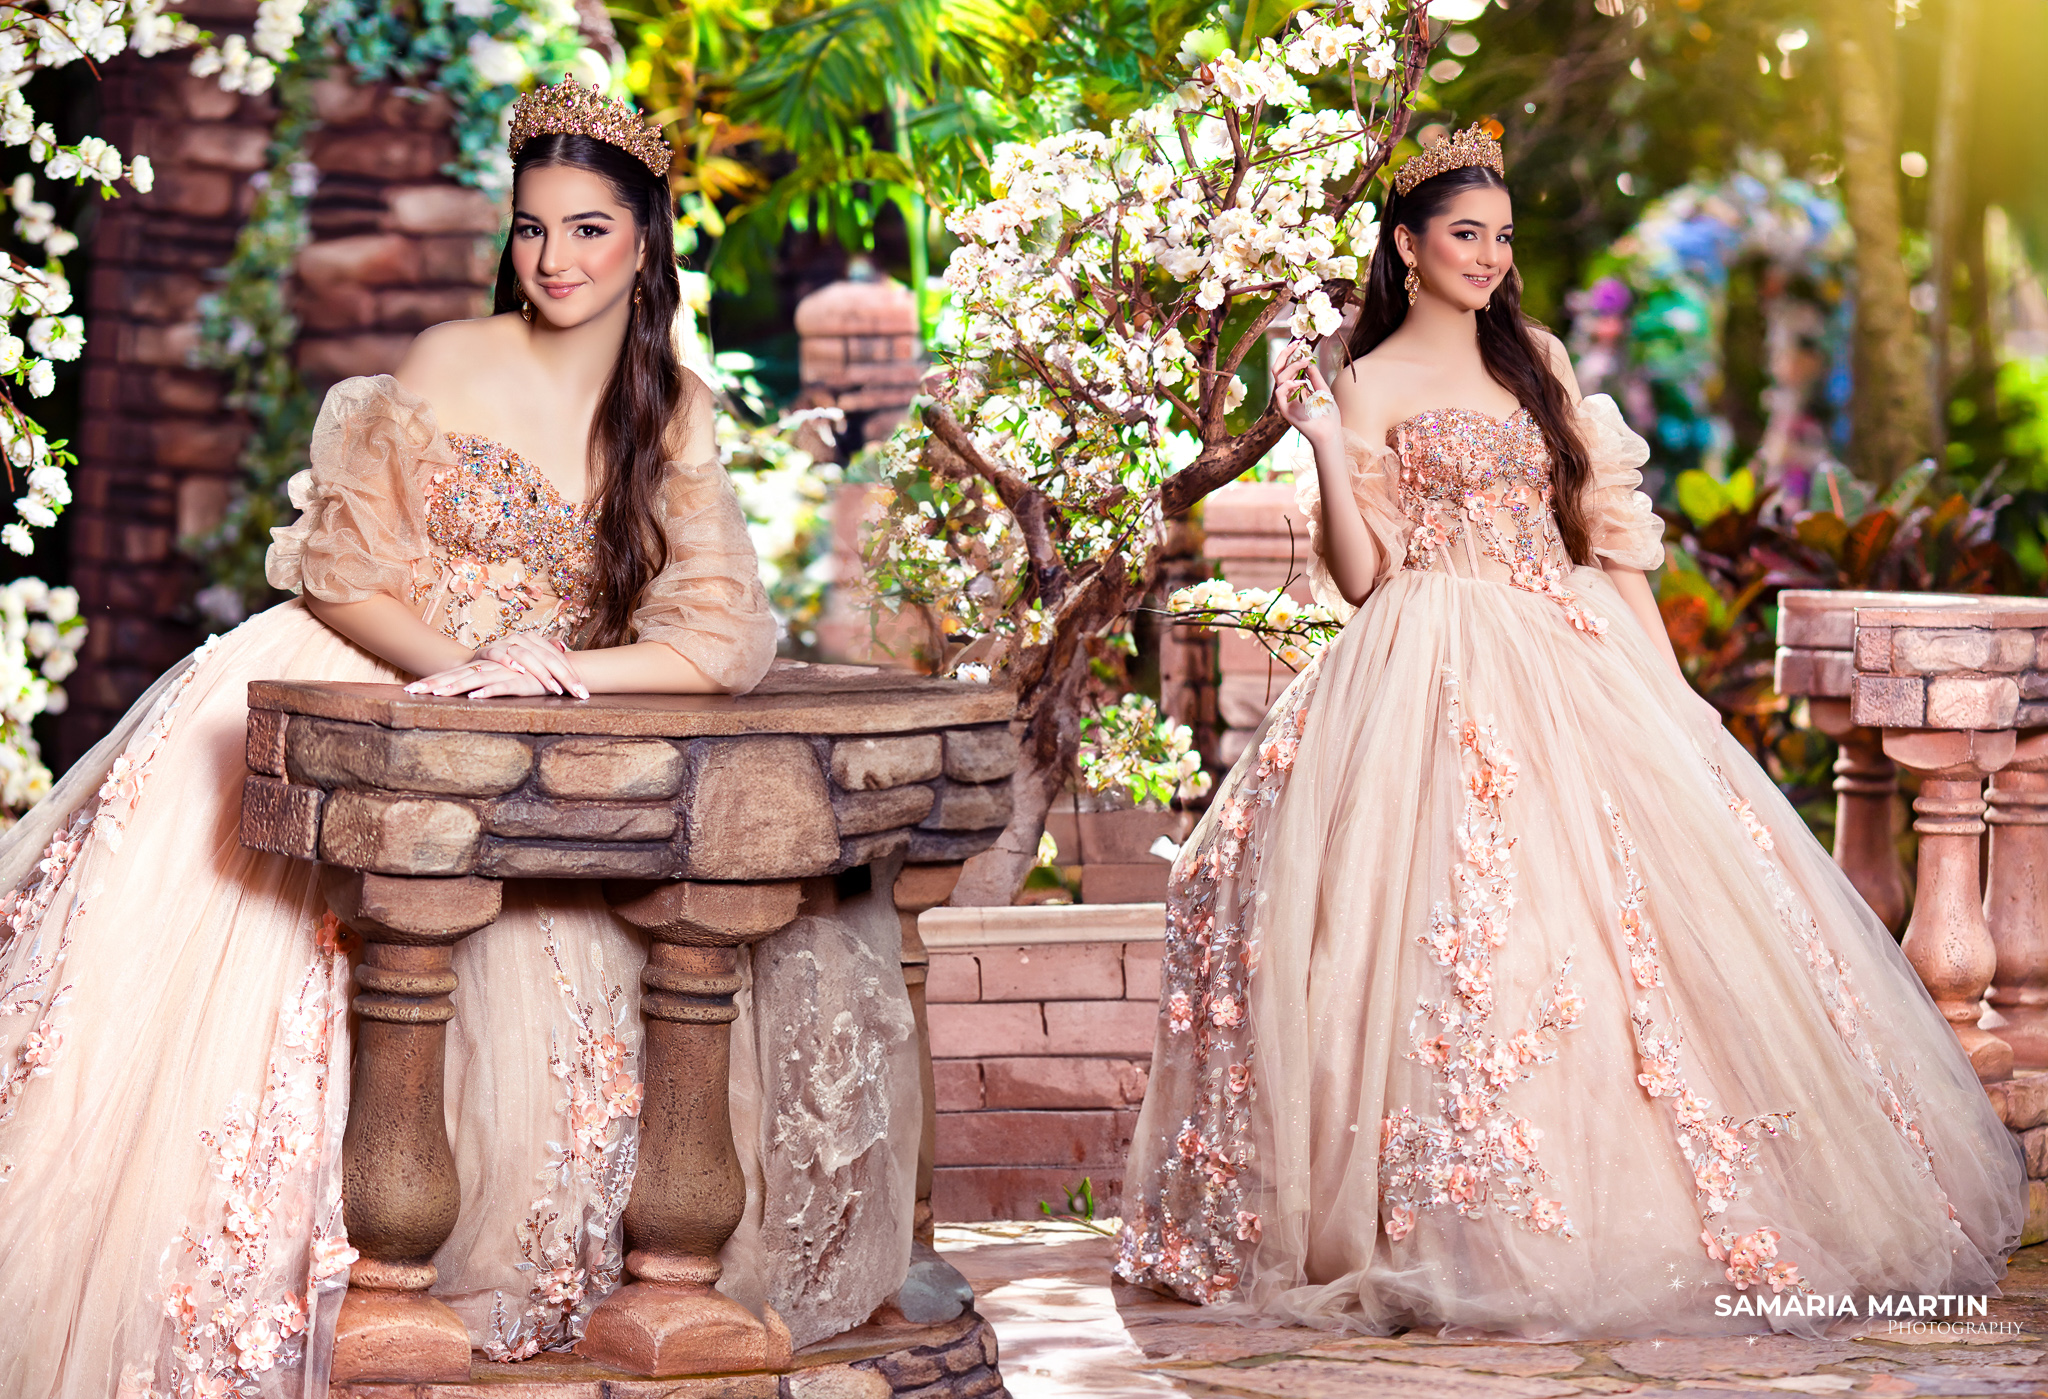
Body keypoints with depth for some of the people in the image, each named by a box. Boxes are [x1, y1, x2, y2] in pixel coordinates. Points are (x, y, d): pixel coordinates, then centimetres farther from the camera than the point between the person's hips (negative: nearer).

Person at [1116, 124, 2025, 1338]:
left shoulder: (1536, 360, 15)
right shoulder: (1371, 388, 1)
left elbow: (1606, 526, 15)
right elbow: (1360, 578, -5)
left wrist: (1663, 675, 9)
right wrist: (1324, 449, -16)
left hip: (1574, 665, 5)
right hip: (1440, 681, -5)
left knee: (1647, 905, -1)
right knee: (1465, 937, -13)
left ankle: (1638, 1211, 9)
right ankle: (1474, 1226, -5)